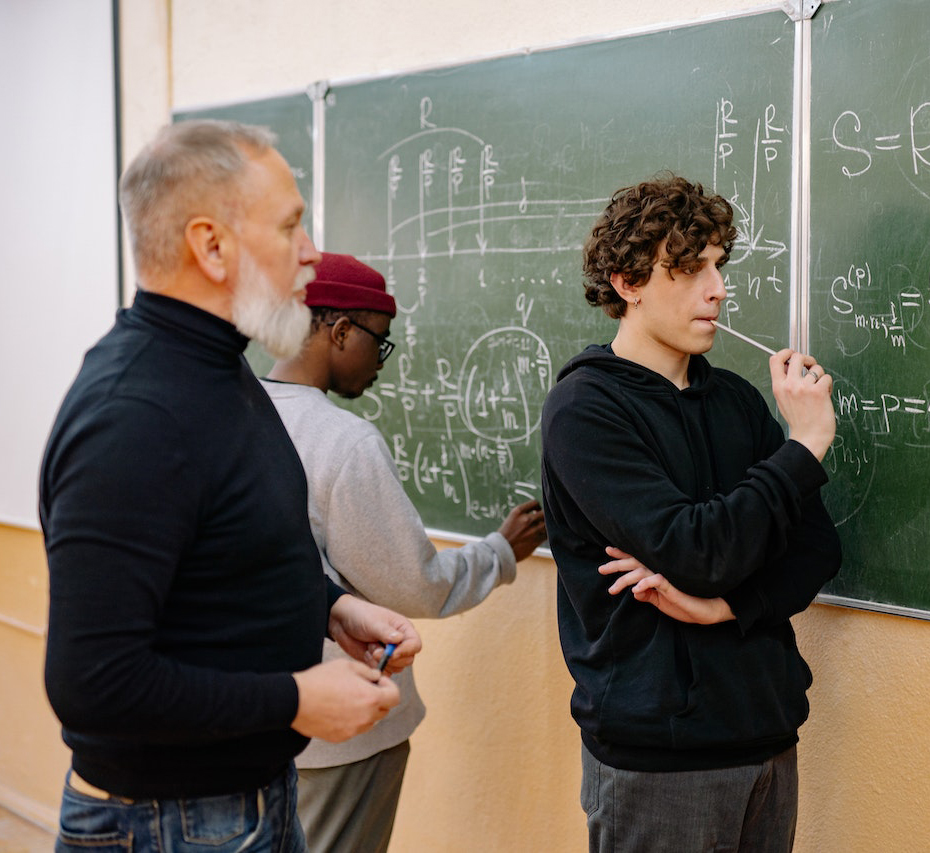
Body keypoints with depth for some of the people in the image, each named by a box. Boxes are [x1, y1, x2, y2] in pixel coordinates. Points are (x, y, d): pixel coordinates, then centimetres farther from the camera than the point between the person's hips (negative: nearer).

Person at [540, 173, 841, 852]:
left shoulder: (734, 398, 9)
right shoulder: (585, 409, -12)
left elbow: (818, 547, 4)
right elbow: (698, 551, -22)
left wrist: (724, 604, -13)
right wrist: (804, 444, -14)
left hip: (767, 731, 6)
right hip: (656, 751, -6)